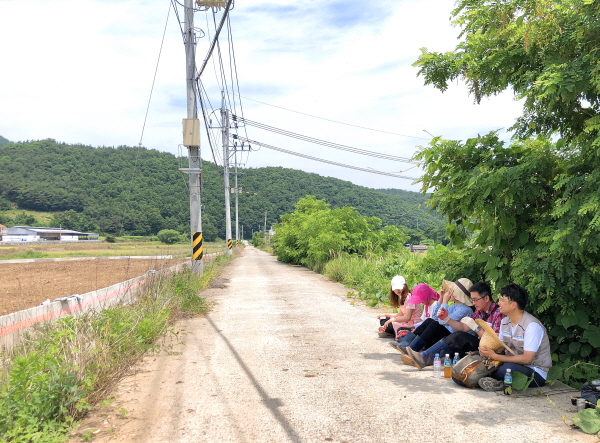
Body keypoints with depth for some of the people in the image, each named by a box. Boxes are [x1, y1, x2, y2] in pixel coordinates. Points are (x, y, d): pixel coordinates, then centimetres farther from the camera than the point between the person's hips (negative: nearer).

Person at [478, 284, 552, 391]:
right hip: (516, 365, 7)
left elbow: (527, 359, -25)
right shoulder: (505, 322, 6)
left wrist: (495, 356, -28)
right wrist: (489, 351, -18)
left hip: (537, 373, -7)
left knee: (508, 368, -37)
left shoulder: (532, 325, -20)